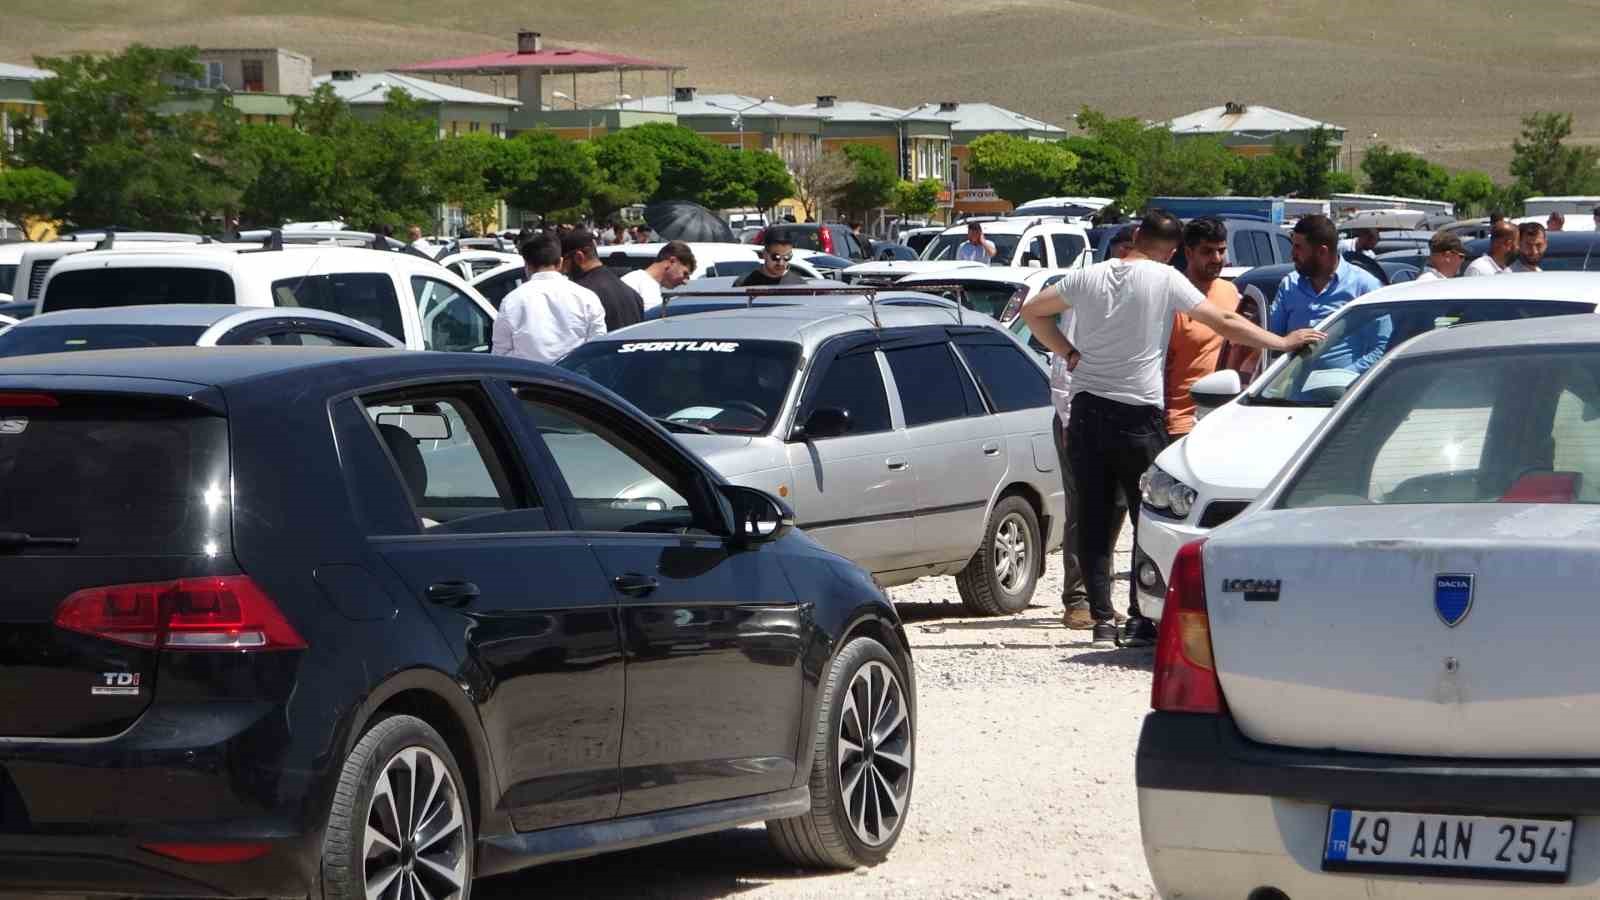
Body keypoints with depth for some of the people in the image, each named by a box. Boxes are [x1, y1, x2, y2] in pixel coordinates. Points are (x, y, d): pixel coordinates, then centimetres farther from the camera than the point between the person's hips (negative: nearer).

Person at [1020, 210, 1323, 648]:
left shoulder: (1088, 277, 7)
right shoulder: (1165, 280, -5)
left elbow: (1032, 310, 17)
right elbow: (1224, 323, -5)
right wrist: (1282, 342, 1)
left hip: (1087, 410, 3)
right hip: (1138, 416, -3)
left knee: (1093, 521, 5)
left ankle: (1102, 619, 1)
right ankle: (1141, 619, 0)